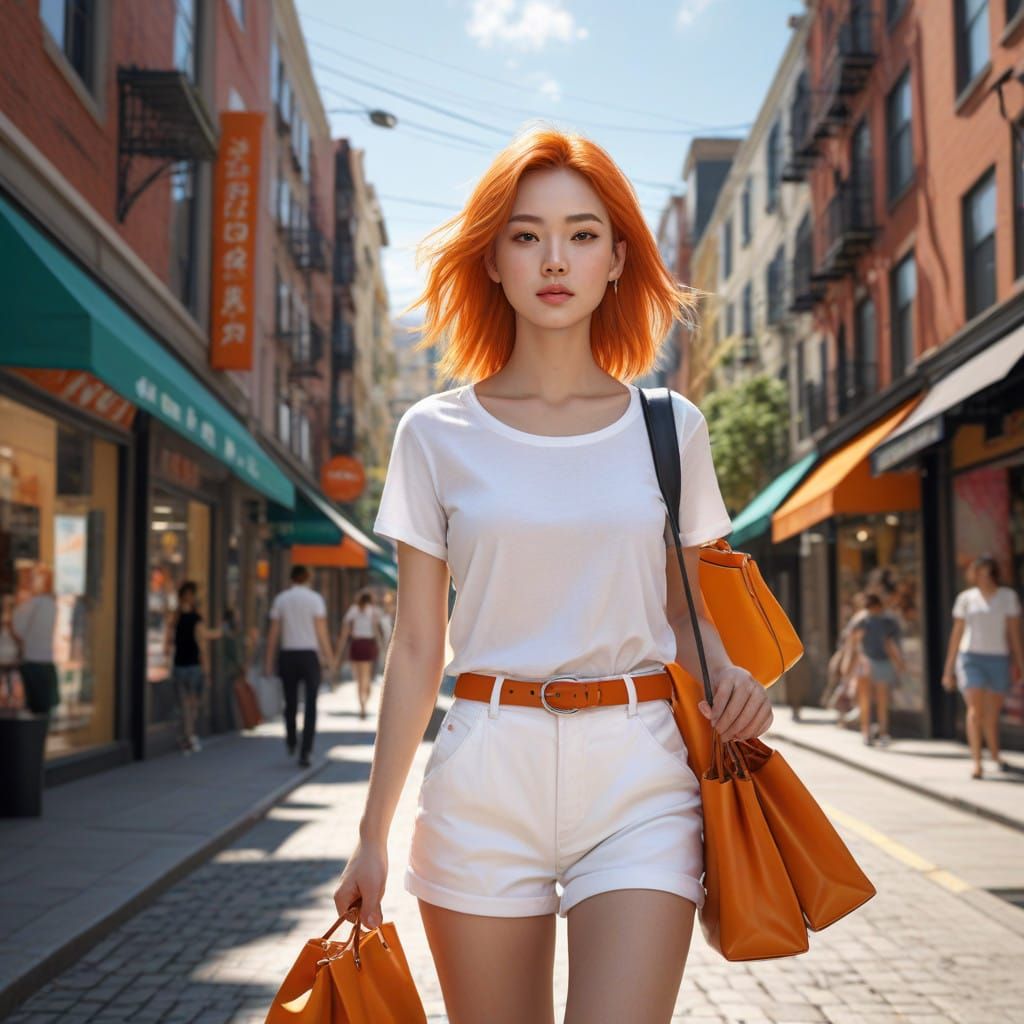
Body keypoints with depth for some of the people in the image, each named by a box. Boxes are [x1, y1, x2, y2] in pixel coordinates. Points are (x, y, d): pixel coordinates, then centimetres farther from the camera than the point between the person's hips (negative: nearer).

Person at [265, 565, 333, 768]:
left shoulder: (280, 599, 4)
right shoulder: (315, 599, -2)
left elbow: (273, 633, 3)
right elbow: (321, 631, -8)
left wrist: (269, 661, 7)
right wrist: (328, 656, -1)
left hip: (288, 655, 2)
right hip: (310, 655, -2)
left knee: (290, 703, 17)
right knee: (310, 707, 1)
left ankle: (291, 743, 35)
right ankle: (305, 753, -5)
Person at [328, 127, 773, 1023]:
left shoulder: (670, 428, 5)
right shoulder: (437, 435, 2)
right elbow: (416, 650, 4)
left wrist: (728, 675, -7)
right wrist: (374, 834, 5)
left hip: (638, 777, 0)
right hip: (484, 777, 0)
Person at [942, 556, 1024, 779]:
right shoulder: (965, 598, 3)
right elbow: (956, 635, 5)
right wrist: (948, 670, 4)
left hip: (998, 662, 1)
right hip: (971, 659, -1)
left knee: (993, 714, 12)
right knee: (975, 709, -19)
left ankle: (995, 754, 39)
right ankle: (977, 762, -20)